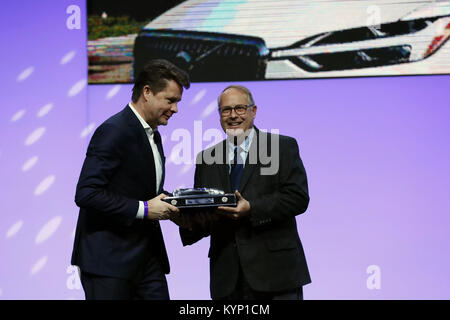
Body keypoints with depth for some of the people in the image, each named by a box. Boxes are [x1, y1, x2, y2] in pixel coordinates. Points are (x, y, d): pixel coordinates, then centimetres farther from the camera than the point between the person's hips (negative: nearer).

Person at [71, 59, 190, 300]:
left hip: (147, 257, 9)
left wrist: (169, 206, 4)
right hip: (109, 259, -9)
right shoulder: (113, 131, -14)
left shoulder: (152, 135, 16)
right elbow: (86, 194, -22)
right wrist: (143, 209, -20)